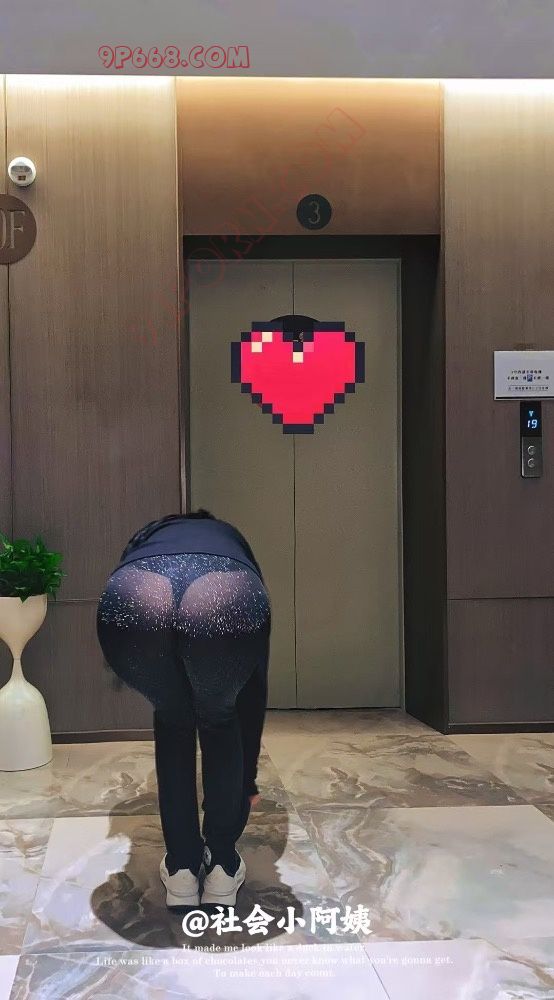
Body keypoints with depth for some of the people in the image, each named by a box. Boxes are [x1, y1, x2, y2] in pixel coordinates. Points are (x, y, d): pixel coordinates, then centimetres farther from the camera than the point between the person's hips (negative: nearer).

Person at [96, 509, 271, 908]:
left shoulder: (148, 536, 46)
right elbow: (255, 683, 46)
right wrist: (248, 777, 55)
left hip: (135, 600, 1)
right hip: (229, 603, 0)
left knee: (172, 722, 33)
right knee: (220, 722, 32)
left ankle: (181, 870, 34)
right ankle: (223, 868, 33)